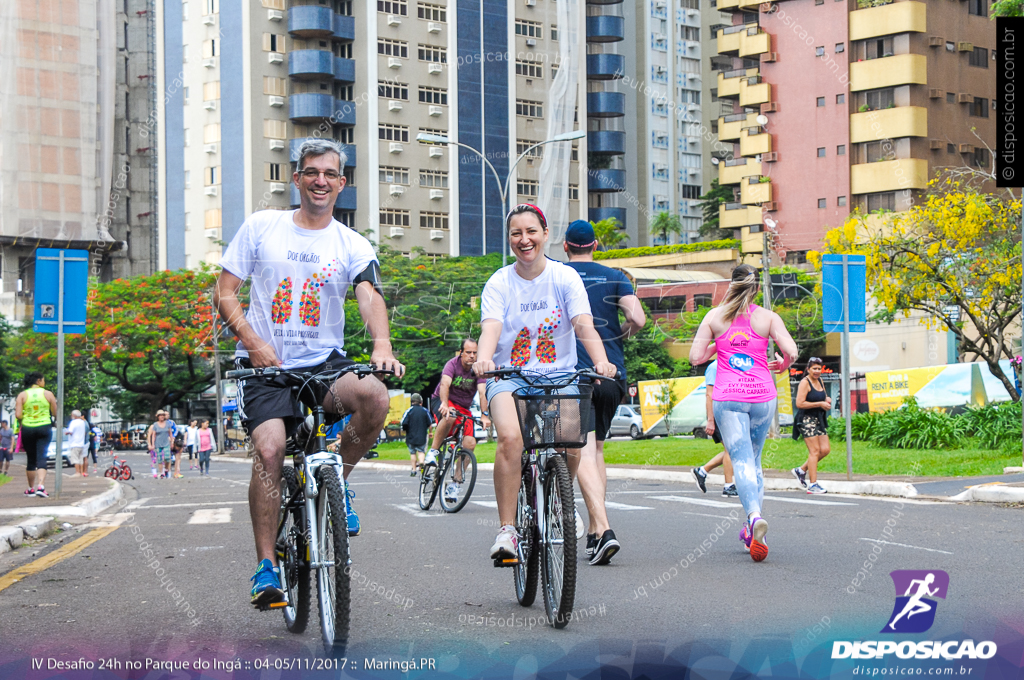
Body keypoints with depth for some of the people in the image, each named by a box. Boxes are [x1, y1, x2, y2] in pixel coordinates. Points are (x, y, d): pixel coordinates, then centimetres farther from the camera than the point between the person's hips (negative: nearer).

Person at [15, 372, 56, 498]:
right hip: (44, 428, -1)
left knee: (31, 460, 13)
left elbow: (18, 415, -8)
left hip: (27, 429, 1)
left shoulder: (22, 395, 0)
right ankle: (40, 486, -22)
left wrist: (22, 422, 12)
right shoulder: (48, 394, -1)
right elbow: (55, 414, 1)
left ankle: (31, 488, 20)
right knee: (42, 458, -5)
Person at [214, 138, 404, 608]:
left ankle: (338, 480, -3)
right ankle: (266, 566, -14)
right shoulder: (261, 226, 6)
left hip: (325, 362, 1)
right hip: (267, 364, -1)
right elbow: (224, 292, 6)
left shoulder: (353, 246, 6)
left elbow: (370, 296, -12)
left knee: (375, 397, -30)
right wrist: (254, 342, -11)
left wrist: (382, 346, -33)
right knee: (269, 449, -23)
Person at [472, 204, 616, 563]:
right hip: (510, 376, -1)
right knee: (511, 438, -29)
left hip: (559, 376, 1)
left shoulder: (566, 277, -1)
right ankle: (507, 529, -22)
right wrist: (483, 359, -41)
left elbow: (584, 325, -14)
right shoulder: (499, 283, -2)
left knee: (571, 448, -19)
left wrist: (600, 360, -34)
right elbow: (490, 328, -18)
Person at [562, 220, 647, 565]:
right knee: (597, 449, 18)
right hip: (613, 375, 3)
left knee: (584, 453, -10)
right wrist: (621, 334, 15)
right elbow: (638, 319, -5)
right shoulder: (614, 277, 9)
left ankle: (604, 529, -27)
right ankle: (594, 532, 19)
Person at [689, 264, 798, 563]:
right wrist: (781, 366, 15)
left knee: (741, 459, -8)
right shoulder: (768, 317, 4)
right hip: (762, 395, 1)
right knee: (754, 458, 16)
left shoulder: (715, 316, 4)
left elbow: (695, 356, 1)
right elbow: (791, 352, -7)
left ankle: (755, 515, -34)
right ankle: (750, 529, 13)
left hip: (728, 397, -1)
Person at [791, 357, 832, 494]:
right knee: (815, 450, -10)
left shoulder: (820, 381, 14)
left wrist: (827, 400, 5)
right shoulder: (805, 382, -11)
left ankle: (801, 471, 20)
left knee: (825, 449, 4)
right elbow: (800, 403, -19)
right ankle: (812, 485, -8)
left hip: (819, 419, 9)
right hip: (807, 419, -9)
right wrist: (820, 404, -17)